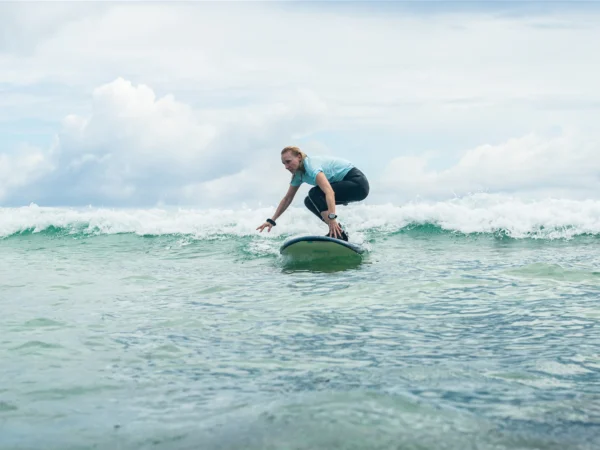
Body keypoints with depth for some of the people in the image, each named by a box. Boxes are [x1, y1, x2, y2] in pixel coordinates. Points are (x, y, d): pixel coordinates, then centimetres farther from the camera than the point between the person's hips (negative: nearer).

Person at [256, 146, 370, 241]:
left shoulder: (311, 165, -25)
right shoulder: (298, 175, 3)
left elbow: (329, 191, -39)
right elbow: (287, 199, 13)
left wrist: (332, 217, -50)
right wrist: (272, 220, 8)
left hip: (358, 183, -9)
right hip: (345, 183, 9)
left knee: (314, 194, -22)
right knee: (309, 202, 6)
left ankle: (337, 232, -25)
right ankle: (339, 232, 4)